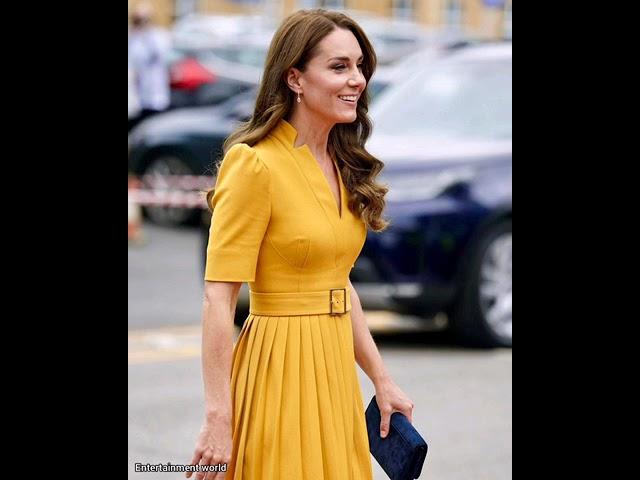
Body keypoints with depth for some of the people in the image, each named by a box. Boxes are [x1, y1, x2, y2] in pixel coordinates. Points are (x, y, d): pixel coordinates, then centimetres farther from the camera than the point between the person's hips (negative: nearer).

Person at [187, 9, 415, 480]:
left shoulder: (340, 166, 10)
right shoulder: (255, 164, -15)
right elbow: (218, 301, -18)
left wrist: (382, 379, 15)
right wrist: (218, 419, -22)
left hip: (335, 369, 8)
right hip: (280, 368, -8)